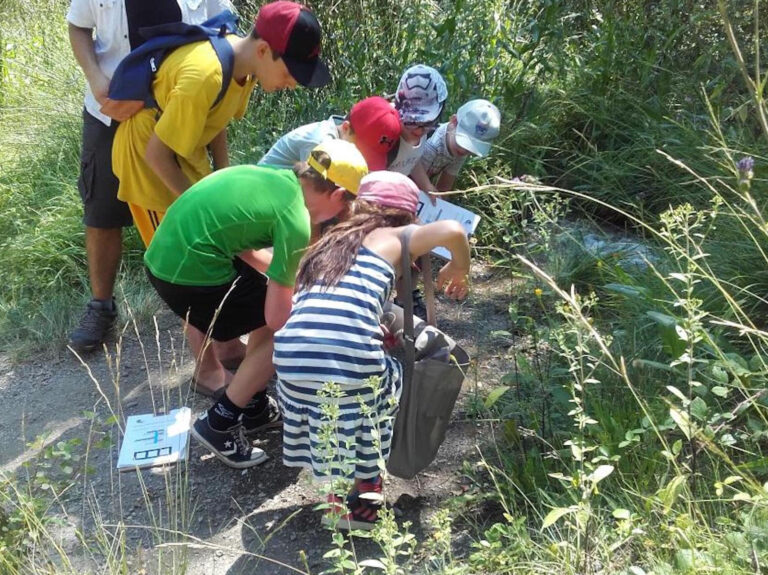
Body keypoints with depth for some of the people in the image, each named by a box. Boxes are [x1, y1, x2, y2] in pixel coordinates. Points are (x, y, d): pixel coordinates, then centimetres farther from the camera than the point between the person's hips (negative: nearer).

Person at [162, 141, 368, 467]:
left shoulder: (275, 177, 10)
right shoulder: (295, 221, -14)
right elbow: (277, 318, -11)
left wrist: (292, 272, 29)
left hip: (163, 255, 9)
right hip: (190, 274, -9)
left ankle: (253, 407, 32)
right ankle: (218, 425, 12)